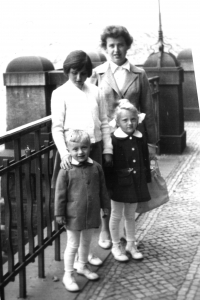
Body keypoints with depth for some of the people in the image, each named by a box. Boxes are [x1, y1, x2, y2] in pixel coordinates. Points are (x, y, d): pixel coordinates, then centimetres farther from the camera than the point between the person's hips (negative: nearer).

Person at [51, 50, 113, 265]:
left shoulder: (95, 91, 7)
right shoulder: (60, 94, -4)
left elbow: (104, 122, 11)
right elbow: (57, 127, -10)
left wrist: (107, 149, 7)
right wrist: (64, 152, -23)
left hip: (95, 148, 4)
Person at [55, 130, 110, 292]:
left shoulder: (96, 167, -3)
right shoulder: (66, 170, -15)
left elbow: (102, 189, 7)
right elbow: (60, 193, -10)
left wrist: (105, 206, 11)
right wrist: (59, 213, -8)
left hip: (92, 214, 4)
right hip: (74, 215, -4)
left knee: (86, 242, 21)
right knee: (73, 245, 6)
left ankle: (83, 266, 42)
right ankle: (68, 275, 19)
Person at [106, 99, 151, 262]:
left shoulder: (140, 139, 1)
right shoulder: (114, 140, -15)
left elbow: (146, 161, 9)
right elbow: (109, 164, -15)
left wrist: (146, 179, 9)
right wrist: (110, 184, -16)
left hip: (136, 182, 5)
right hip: (119, 184, -4)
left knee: (131, 215, 18)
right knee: (116, 216, 10)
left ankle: (131, 244, 32)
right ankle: (116, 246, 24)